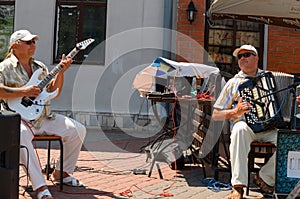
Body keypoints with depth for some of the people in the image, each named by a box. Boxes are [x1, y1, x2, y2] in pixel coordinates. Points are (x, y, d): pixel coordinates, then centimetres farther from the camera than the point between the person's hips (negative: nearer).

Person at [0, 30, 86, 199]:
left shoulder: (40, 67, 18)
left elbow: (54, 93, 14)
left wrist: (61, 71, 0)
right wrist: (24, 92, -22)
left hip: (44, 118, 6)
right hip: (20, 118, -6)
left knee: (78, 130, -6)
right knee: (22, 135, -40)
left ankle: (61, 172, 10)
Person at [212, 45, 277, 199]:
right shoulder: (233, 83, 10)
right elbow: (215, 115, 8)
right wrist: (235, 112, -10)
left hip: (270, 129, 2)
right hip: (246, 127, -2)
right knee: (240, 128, -37)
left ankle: (266, 177, -5)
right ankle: (238, 186, -33)